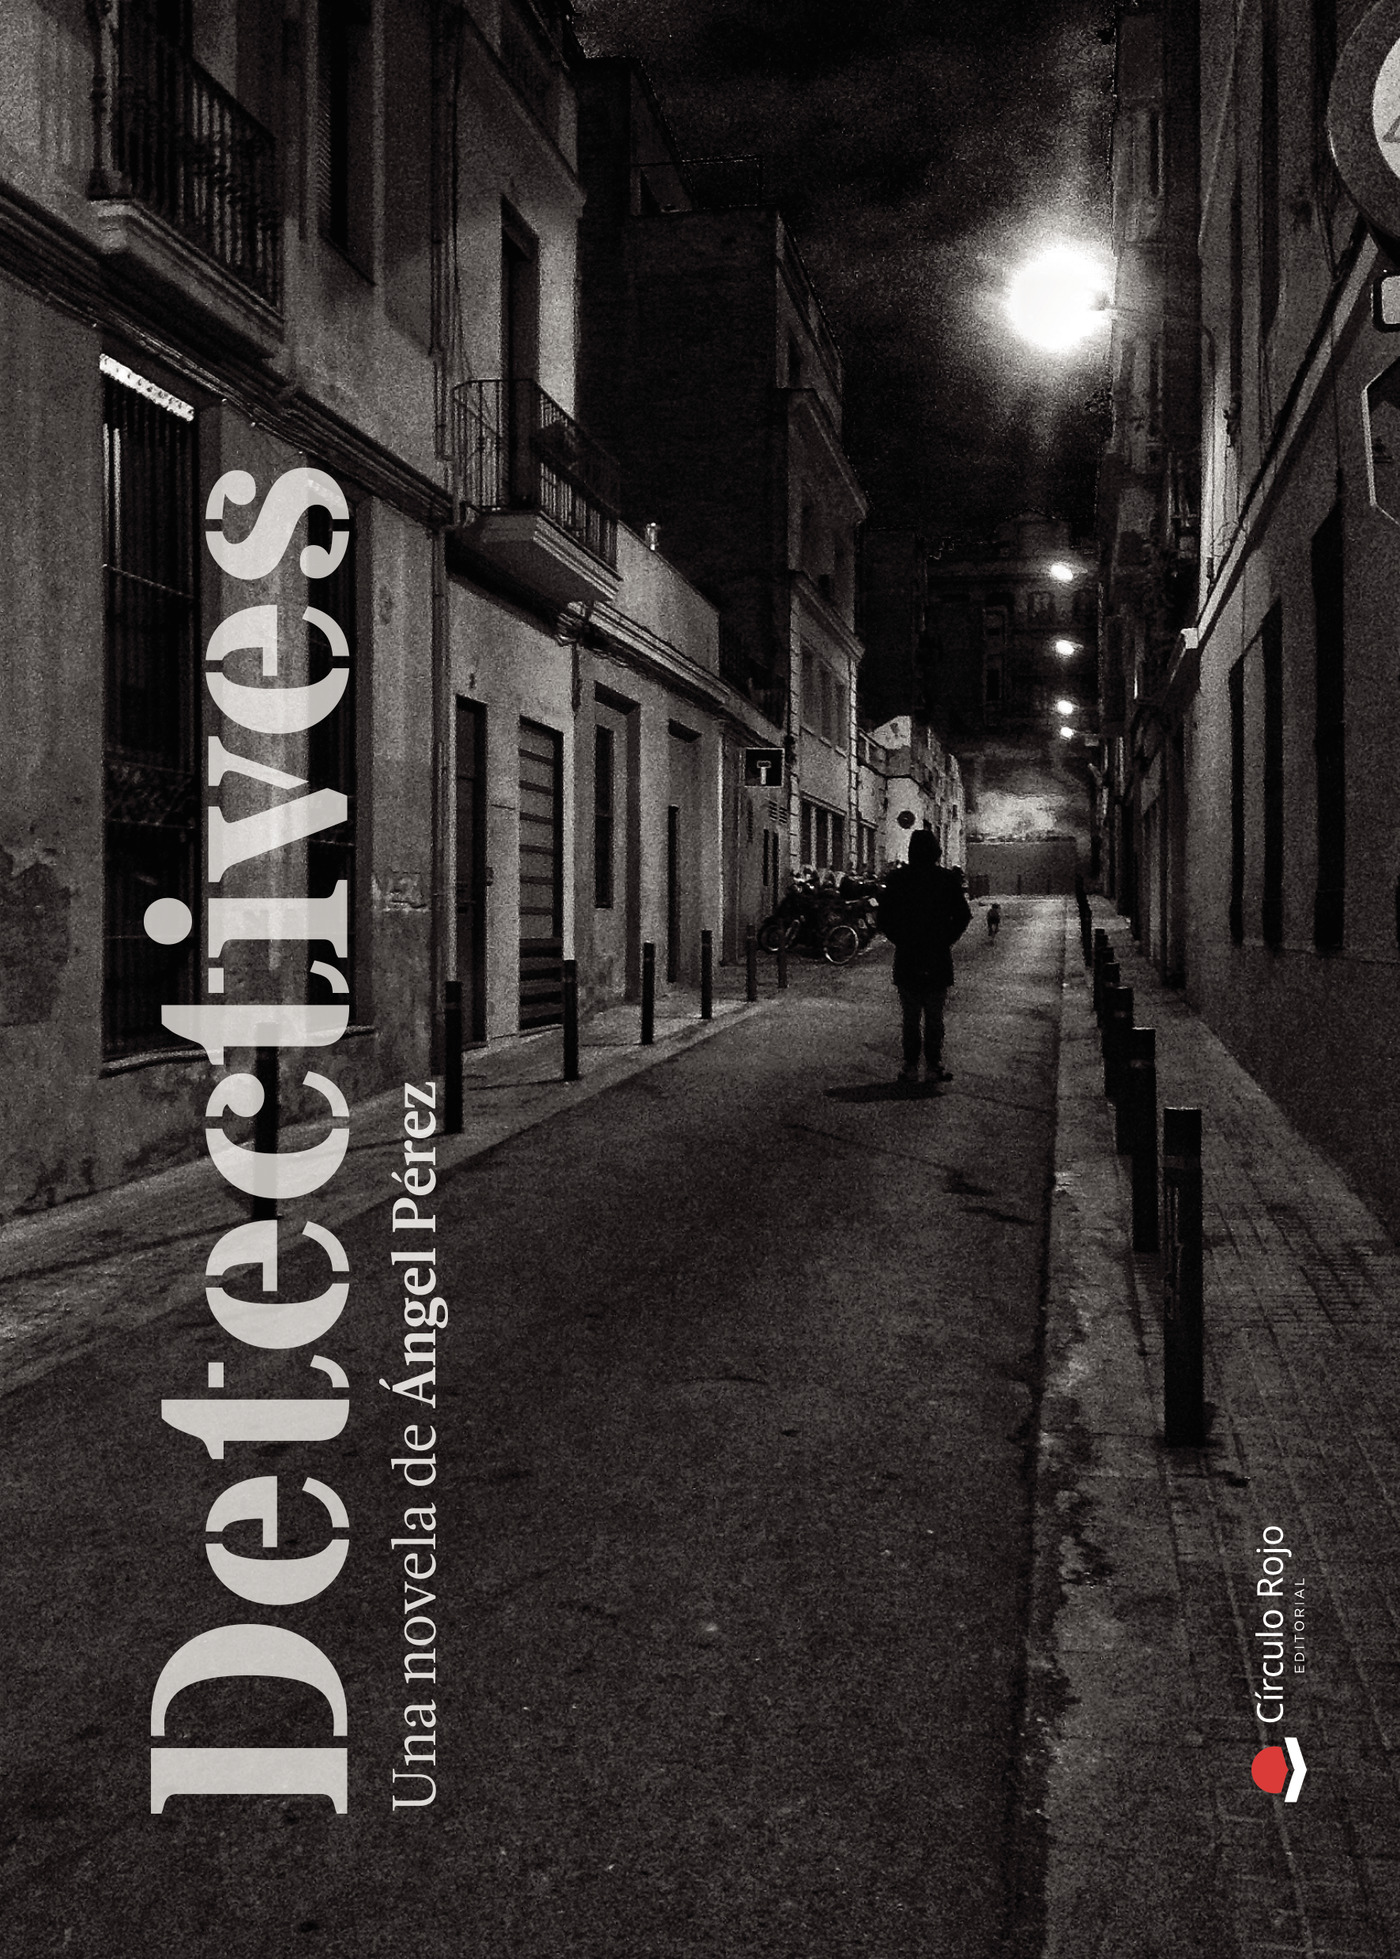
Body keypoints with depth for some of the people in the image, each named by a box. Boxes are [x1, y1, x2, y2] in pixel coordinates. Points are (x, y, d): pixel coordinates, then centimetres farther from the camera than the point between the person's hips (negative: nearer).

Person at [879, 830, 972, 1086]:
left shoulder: (898, 879, -2)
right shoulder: (948, 880, -2)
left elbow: (884, 918, -1)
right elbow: (963, 915, -1)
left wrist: (900, 940, 8)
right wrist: (946, 940, 7)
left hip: (906, 959, 0)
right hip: (938, 960, 0)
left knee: (910, 1018, 6)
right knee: (934, 1018, 6)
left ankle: (911, 1067, 6)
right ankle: (933, 1066, 5)